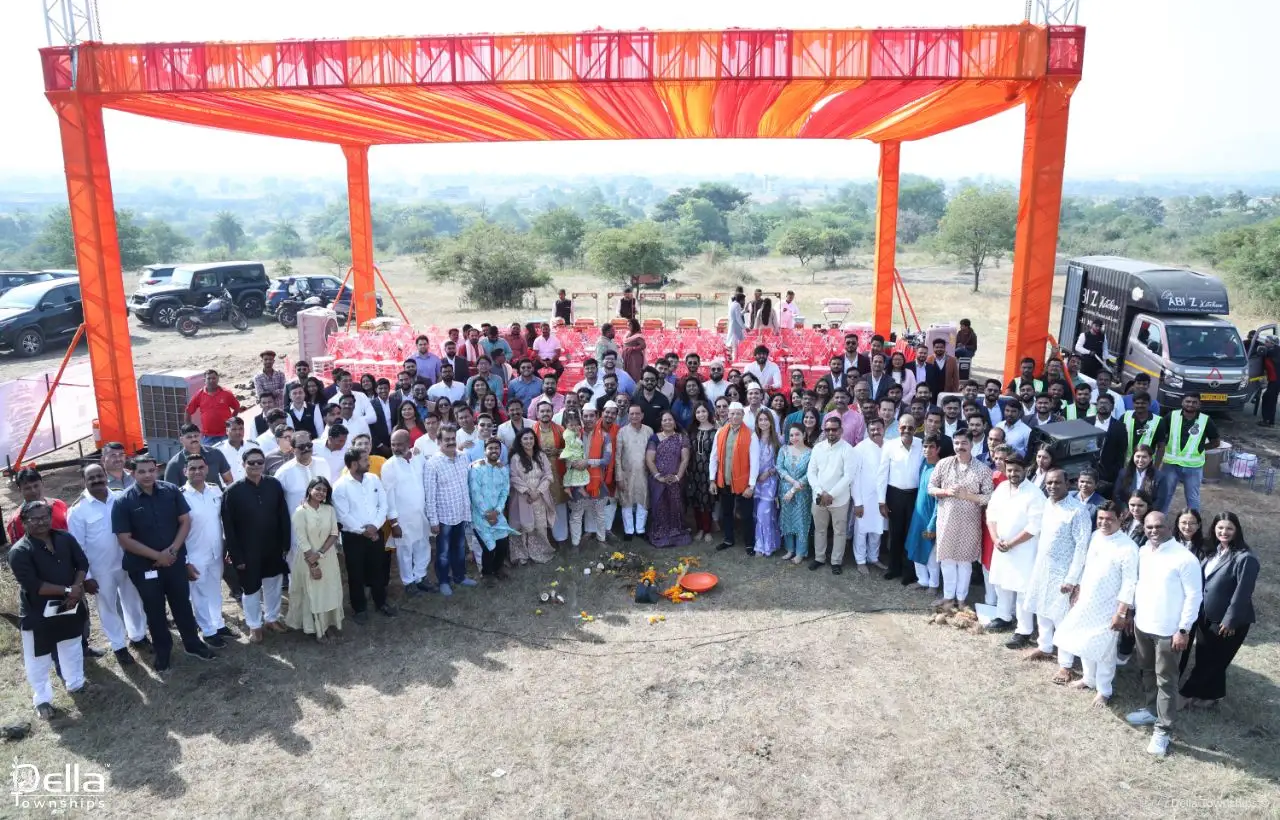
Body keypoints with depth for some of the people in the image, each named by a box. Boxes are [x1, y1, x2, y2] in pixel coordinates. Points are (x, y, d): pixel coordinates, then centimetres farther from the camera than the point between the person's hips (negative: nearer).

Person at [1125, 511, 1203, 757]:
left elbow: (1194, 596, -15)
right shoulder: (1142, 552, 2)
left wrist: (1184, 629, -16)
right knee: (1147, 672, 21)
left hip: (1168, 630, -6)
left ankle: (1163, 730, 10)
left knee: (1166, 680, 2)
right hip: (1142, 625, 6)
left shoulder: (1185, 558, -18)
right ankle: (1152, 710, 39)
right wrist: (1132, 614, 15)